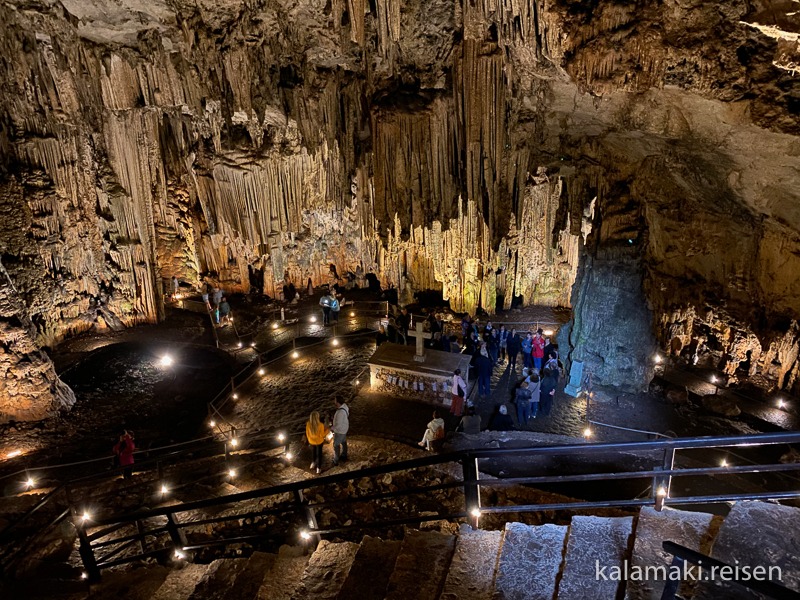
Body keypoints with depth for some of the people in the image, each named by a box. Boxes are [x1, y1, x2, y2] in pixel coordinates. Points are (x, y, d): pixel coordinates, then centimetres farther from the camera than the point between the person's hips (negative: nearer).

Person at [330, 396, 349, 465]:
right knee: (343, 442, 27)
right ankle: (344, 456, 48)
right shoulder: (344, 405, -13)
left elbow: (338, 425, -33)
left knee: (336, 445, 12)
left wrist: (332, 428, -13)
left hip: (340, 431, -8)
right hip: (344, 428, 8)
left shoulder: (340, 412, -40)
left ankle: (335, 461, 29)